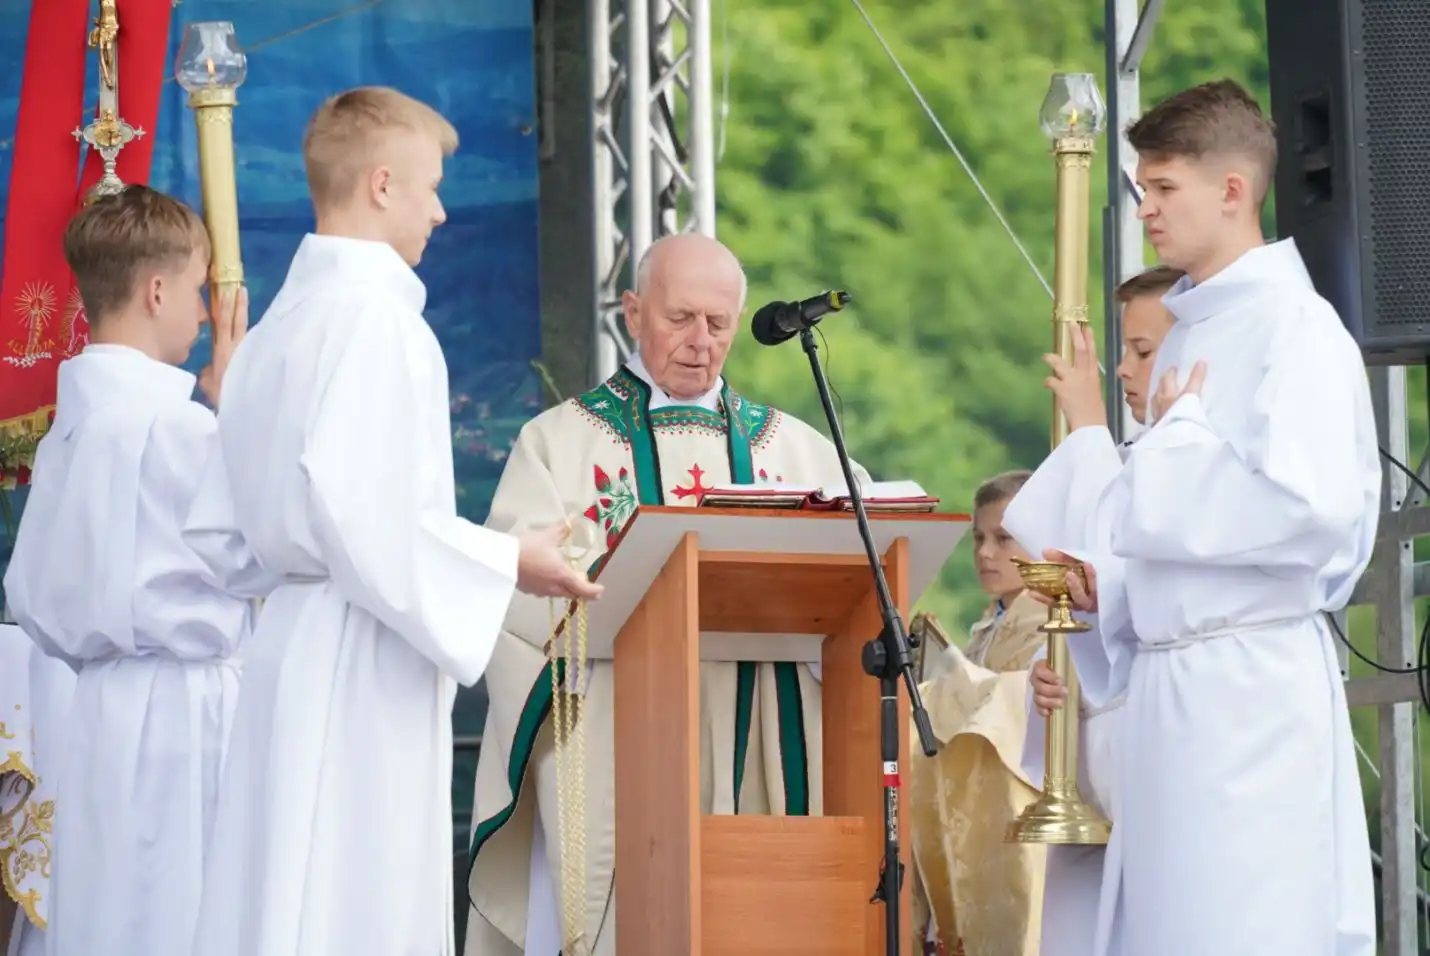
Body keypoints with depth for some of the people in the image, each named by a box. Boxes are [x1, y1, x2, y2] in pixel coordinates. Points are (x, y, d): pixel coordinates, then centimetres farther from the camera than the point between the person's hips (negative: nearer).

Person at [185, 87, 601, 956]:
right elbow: (357, 504, -21)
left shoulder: (282, 320, 15)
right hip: (361, 663, -9)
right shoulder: (372, 314, -12)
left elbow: (221, 525, 17)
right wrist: (505, 563, -12)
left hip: (293, 646, 9)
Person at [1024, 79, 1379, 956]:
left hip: (1252, 679, -9)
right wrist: (1113, 581, 8)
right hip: (1172, 677, 9)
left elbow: (1314, 510, -21)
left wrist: (1177, 437, -9)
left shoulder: (1295, 327, -9)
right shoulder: (1190, 334, 17)